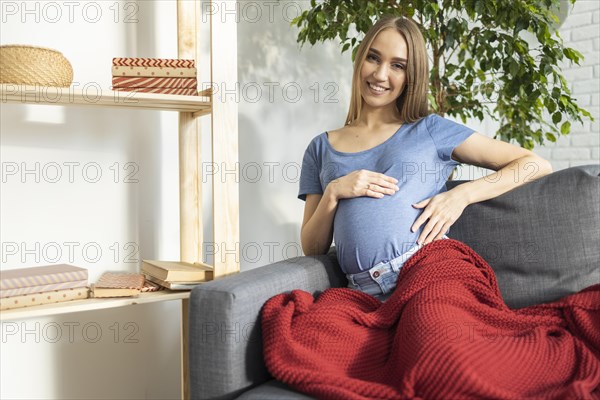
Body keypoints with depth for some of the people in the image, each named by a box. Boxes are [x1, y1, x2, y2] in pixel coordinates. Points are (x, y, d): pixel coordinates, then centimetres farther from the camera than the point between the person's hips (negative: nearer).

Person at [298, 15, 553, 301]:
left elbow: (536, 165, 9)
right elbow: (312, 249, 15)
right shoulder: (320, 148, 18)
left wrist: (462, 195, -5)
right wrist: (333, 193, -3)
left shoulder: (431, 130, 12)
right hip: (367, 293, 2)